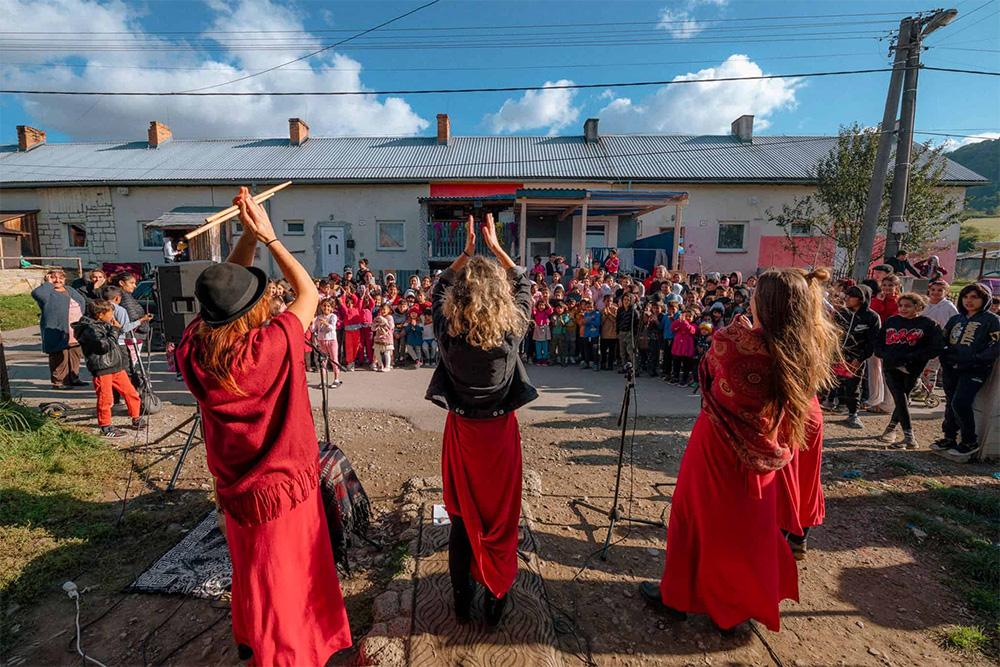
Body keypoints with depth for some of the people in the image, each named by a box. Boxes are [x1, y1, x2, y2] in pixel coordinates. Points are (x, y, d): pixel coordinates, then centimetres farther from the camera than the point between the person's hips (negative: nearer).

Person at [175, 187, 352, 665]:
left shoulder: (193, 348, -15)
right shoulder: (271, 347, -29)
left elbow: (223, 290, 0)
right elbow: (308, 294, -14)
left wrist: (247, 235, -6)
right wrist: (267, 235, -11)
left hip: (235, 487, 6)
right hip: (281, 486, -5)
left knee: (252, 569, 30)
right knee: (283, 576, 17)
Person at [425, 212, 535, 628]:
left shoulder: (448, 331, -16)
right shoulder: (511, 330, -17)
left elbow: (440, 289, 5)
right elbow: (523, 286, 3)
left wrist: (467, 250, 7)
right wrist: (495, 246, 8)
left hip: (461, 430, 1)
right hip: (500, 431, -1)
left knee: (461, 518, 17)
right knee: (500, 516, 16)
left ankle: (462, 601, 34)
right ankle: (496, 600, 32)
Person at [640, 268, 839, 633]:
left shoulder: (733, 341, -26)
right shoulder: (807, 352, -10)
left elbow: (709, 369, -3)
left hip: (719, 446, -4)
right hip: (764, 450, 5)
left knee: (697, 515, 14)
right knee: (751, 521, 24)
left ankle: (677, 595, 31)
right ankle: (750, 595, 44)